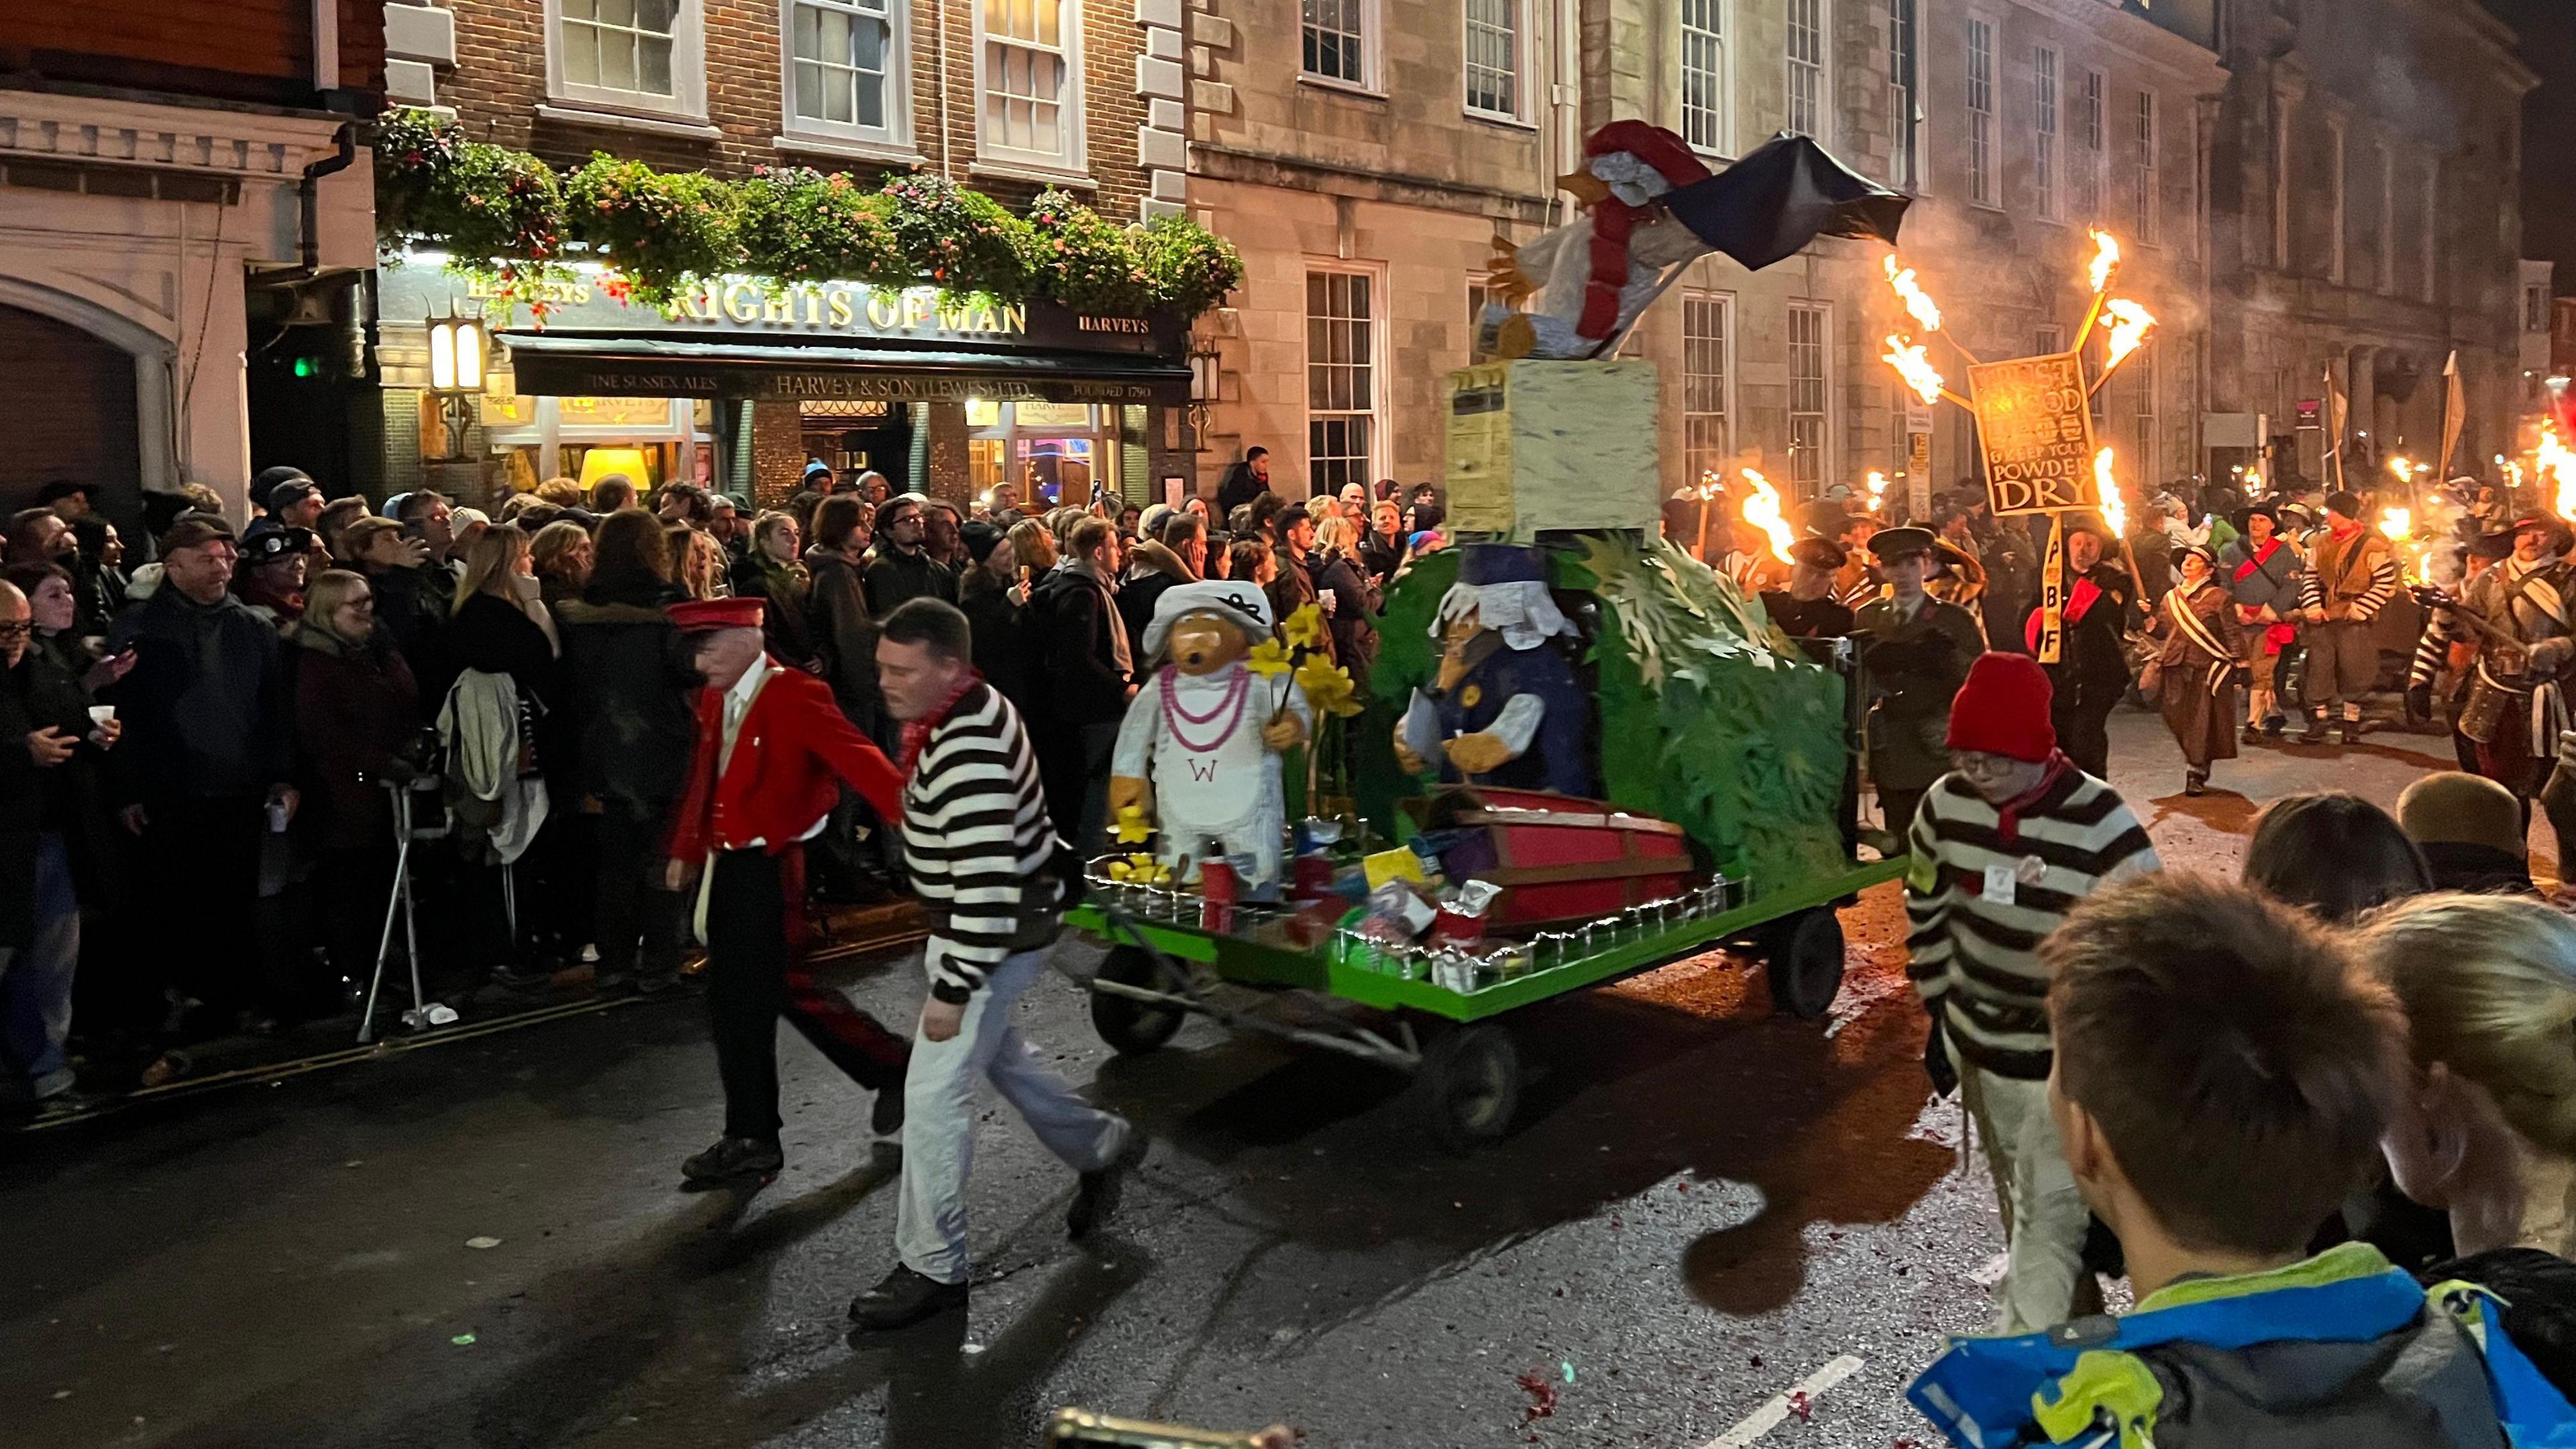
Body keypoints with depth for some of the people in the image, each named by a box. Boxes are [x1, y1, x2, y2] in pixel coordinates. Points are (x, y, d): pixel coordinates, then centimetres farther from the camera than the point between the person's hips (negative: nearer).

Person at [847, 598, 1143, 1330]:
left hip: (999, 932, -11)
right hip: (975, 917, 11)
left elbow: (989, 885, -32)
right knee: (993, 1049, 27)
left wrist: (952, 990, -26)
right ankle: (1102, 1147, 45)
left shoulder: (967, 750, -31)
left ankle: (933, 1269, 10)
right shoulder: (968, 706, 1)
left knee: (934, 1091, -4)